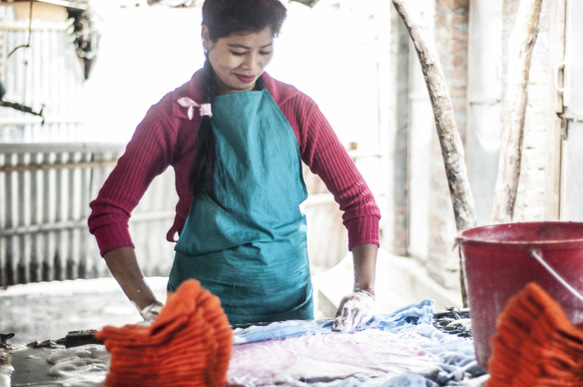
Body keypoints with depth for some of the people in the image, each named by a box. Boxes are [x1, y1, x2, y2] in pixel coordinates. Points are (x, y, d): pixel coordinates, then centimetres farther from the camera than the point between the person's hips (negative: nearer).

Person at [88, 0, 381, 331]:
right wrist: (149, 305, -17)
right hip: (202, 305, -2)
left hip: (290, 302, 2)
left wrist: (365, 290, -13)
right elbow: (109, 210, -8)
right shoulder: (175, 114, -6)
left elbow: (357, 198, 0)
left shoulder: (295, 108, 0)